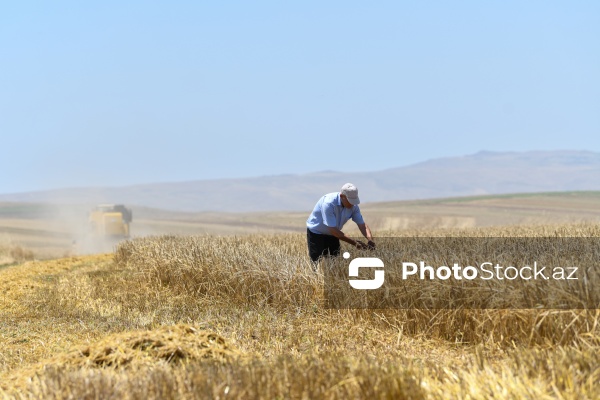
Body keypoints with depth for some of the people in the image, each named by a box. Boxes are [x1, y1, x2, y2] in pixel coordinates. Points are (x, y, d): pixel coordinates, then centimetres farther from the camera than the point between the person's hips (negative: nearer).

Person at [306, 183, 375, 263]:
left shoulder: (353, 206, -15)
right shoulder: (328, 203, -34)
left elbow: (362, 225, -12)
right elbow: (333, 230, -35)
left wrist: (370, 239, -34)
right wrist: (354, 242, -38)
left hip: (333, 234, 6)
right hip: (316, 233, -6)